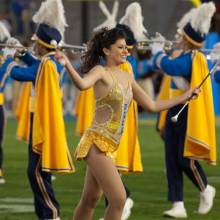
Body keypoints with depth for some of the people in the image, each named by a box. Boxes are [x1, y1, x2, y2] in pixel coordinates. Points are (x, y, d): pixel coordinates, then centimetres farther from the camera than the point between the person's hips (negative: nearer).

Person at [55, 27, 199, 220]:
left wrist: (184, 97, 27)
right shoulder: (101, 72, -8)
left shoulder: (127, 78, 15)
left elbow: (152, 106, 23)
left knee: (90, 200, 15)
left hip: (109, 146, 8)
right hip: (97, 143, -8)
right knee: (119, 199, -14)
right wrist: (67, 65, -50)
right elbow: (82, 84, -32)